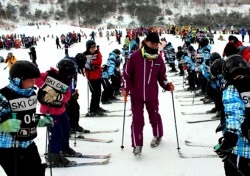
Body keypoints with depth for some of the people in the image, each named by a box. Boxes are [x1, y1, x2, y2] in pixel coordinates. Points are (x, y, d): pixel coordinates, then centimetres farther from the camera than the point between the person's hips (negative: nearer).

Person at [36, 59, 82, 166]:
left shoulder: (66, 82, -1)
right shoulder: (50, 75, -19)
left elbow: (67, 97, -9)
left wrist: (58, 96, -29)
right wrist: (44, 86, -33)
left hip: (61, 110, 8)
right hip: (49, 110, -8)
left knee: (66, 128, 23)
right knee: (57, 133, -7)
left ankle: (64, 148, 47)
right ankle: (54, 157, 9)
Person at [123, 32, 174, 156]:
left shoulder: (158, 59, -2)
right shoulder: (135, 56, -11)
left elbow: (162, 76, 7)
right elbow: (127, 73, -4)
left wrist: (167, 86, -9)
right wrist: (126, 88, -11)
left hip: (152, 95, 2)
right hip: (136, 94, -2)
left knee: (154, 116, 17)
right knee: (137, 119, 1)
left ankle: (157, 136, 43)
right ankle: (137, 145, 12)